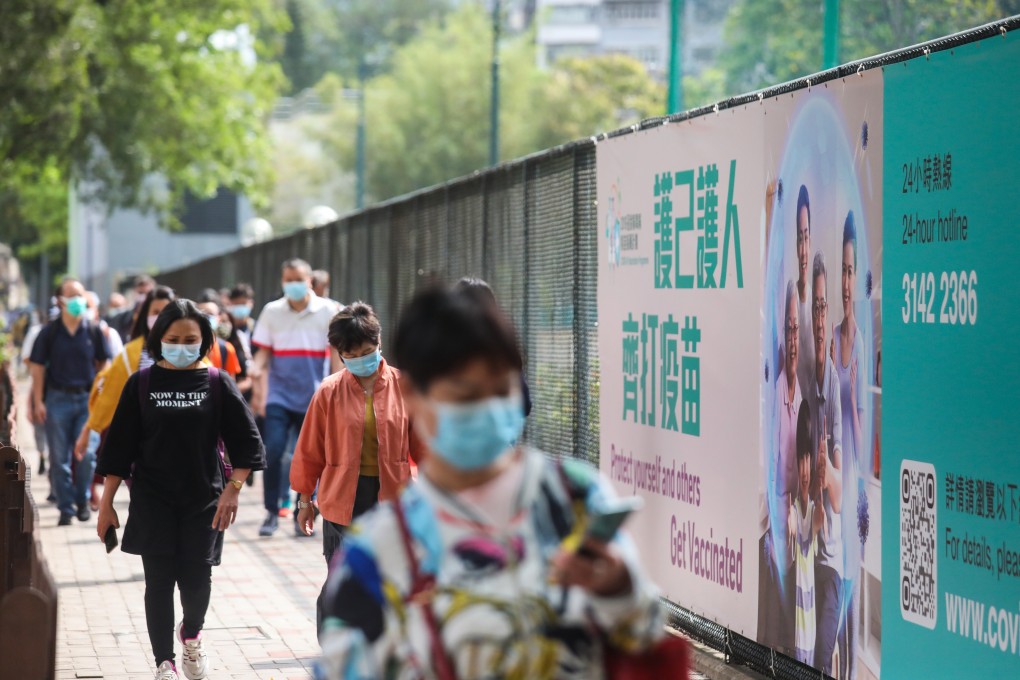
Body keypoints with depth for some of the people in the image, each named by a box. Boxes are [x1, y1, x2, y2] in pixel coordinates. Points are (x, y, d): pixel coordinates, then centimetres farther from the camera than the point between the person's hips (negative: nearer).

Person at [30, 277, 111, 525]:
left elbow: (102, 365, 9)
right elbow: (38, 368, 1)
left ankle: (83, 501, 19)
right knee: (59, 458, 3)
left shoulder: (93, 332, 2)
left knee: (86, 454, -1)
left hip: (87, 398, 0)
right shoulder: (49, 333, -1)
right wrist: (38, 402, -4)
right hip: (58, 399, 0)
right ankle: (66, 507, 11)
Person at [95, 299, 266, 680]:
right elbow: (119, 447, 3)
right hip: (153, 501, 0)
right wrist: (107, 504, 1)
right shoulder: (141, 384, 0)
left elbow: (246, 442, -1)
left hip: (203, 500, 0)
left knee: (196, 580, 1)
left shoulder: (217, 384, -2)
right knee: (159, 580, -2)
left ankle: (191, 635, 33)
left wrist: (233, 489, -12)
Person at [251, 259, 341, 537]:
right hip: (279, 395, 1)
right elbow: (263, 351, 6)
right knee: (273, 451, -11)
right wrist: (257, 371, -14)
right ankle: (271, 512, 1)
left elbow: (336, 354, 1)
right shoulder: (272, 311, 5)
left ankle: (302, 515, 14)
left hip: (314, 397, -1)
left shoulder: (328, 311, 0)